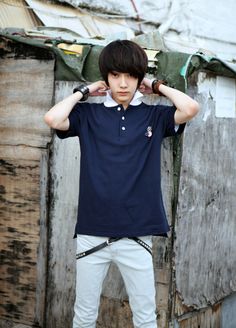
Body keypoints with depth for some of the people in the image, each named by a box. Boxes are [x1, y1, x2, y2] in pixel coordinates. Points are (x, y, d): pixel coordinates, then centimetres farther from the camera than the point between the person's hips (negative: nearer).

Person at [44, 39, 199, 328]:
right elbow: (52, 119, -13)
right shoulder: (89, 114, 4)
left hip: (137, 236, 0)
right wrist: (85, 91, 0)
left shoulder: (154, 116, 5)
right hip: (91, 235, 0)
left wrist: (156, 86, 2)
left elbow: (190, 109, -12)